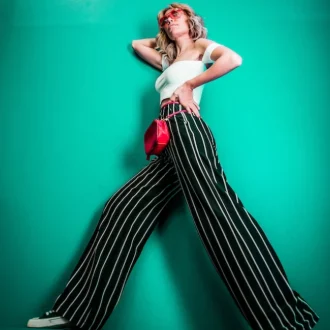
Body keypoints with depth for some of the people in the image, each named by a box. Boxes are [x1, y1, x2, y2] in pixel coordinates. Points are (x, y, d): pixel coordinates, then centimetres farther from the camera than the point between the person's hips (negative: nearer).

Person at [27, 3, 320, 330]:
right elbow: (136, 43, 52)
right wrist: (163, 38, 42)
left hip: (186, 128, -8)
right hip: (170, 143, 8)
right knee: (123, 206, 1)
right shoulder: (170, 60, 35)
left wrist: (190, 85, -3)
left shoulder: (201, 46, 16)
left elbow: (234, 59, -7)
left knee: (215, 207, -22)